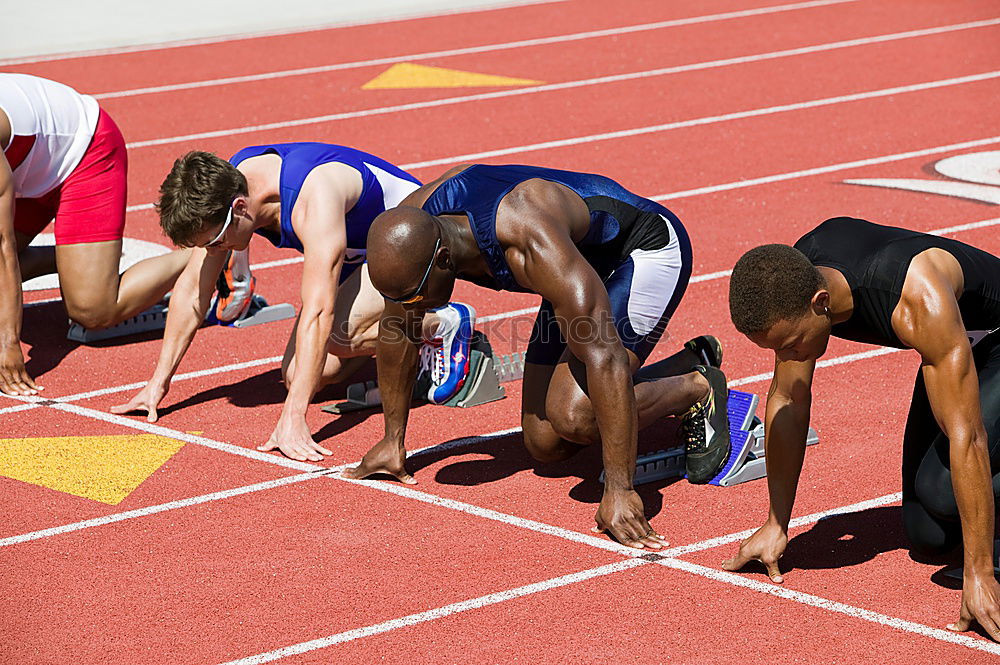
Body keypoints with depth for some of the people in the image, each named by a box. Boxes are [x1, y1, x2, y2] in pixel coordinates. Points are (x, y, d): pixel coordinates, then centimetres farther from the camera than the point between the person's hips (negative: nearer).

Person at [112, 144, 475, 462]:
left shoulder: (312, 197, -39)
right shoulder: (223, 187, -16)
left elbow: (318, 312, -45)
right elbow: (193, 288, -4)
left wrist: (292, 418, -49)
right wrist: (159, 382, -3)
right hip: (359, 252, 8)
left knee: (336, 335, -33)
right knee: (297, 375, -5)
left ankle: (444, 324, -7)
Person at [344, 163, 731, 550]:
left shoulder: (529, 242, -42)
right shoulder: (409, 227, -21)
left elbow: (603, 355, -44)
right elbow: (398, 331, -1)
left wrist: (618, 490, -44)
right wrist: (393, 439, 6)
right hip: (585, 261, 8)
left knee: (573, 414, -27)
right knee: (545, 444, 7)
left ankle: (697, 389, 0)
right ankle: (685, 363, 23)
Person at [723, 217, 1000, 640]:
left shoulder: (919, 302, -41)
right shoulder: (791, 280, -21)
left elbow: (966, 437, -40)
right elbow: (788, 399, -7)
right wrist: (776, 525, -3)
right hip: (946, 345, 7)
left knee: (941, 488, -28)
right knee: (928, 536, 2)